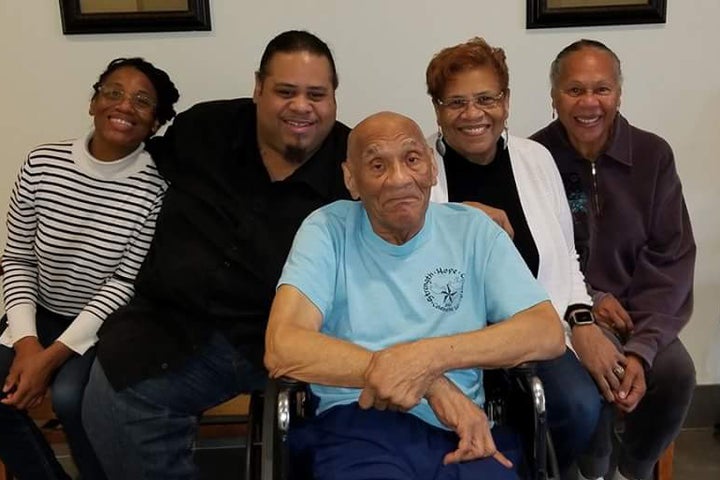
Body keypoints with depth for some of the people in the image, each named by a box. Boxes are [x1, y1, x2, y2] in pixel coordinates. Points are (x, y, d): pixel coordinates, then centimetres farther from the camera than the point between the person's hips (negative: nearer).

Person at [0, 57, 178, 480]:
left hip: (109, 324, -4)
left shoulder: (157, 186, -18)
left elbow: (126, 283, -17)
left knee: (71, 397, -27)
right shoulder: (42, 164, -7)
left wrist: (55, 354, -21)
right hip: (43, 315, 5)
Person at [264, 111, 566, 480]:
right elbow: (281, 349, -11)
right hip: (357, 427, -1)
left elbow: (547, 333, -2)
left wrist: (428, 356, -16)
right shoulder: (328, 230, 4)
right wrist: (429, 381, -15)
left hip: (460, 431, 2)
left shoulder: (472, 230, 9)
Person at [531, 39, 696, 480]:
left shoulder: (653, 155, -2)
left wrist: (641, 348, -16)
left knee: (676, 373, -23)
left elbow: (671, 257, -5)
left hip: (634, 312, 3)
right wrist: (587, 301, -16)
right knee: (596, 369, -30)